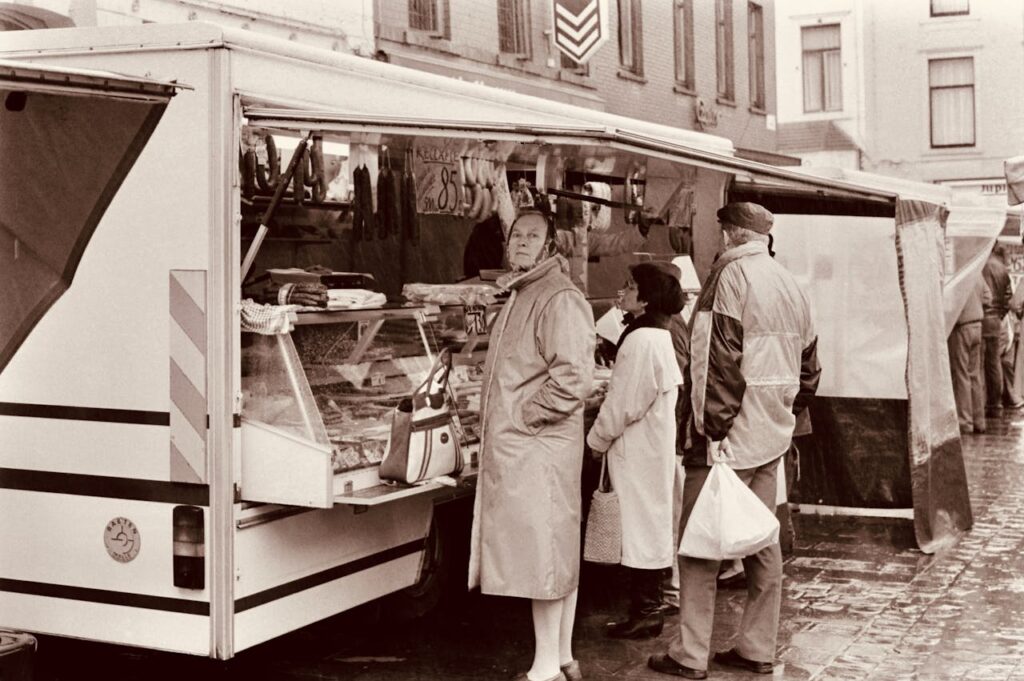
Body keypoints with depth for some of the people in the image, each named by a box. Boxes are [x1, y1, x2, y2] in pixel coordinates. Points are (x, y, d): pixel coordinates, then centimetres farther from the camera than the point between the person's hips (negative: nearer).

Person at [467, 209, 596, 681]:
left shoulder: (560, 300, -13)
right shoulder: (518, 297, 18)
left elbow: (573, 376, -23)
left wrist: (525, 416, -16)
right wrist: (497, 418, 17)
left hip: (538, 448, -10)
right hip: (513, 448, 10)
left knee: (540, 552, -4)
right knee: (554, 554, 14)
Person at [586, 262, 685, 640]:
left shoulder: (640, 340, -20)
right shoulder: (660, 336, 12)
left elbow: (623, 404, -18)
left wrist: (597, 440, -7)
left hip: (636, 452, -10)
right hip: (655, 448, 10)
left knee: (640, 525, -4)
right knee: (651, 524, 14)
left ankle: (644, 612, 3)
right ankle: (650, 607, 22)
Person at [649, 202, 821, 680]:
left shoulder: (731, 275, -13)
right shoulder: (790, 285, 13)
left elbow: (721, 361, -20)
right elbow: (809, 367, 17)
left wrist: (712, 432, -17)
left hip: (728, 438, -8)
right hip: (772, 437, 8)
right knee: (762, 541, 13)